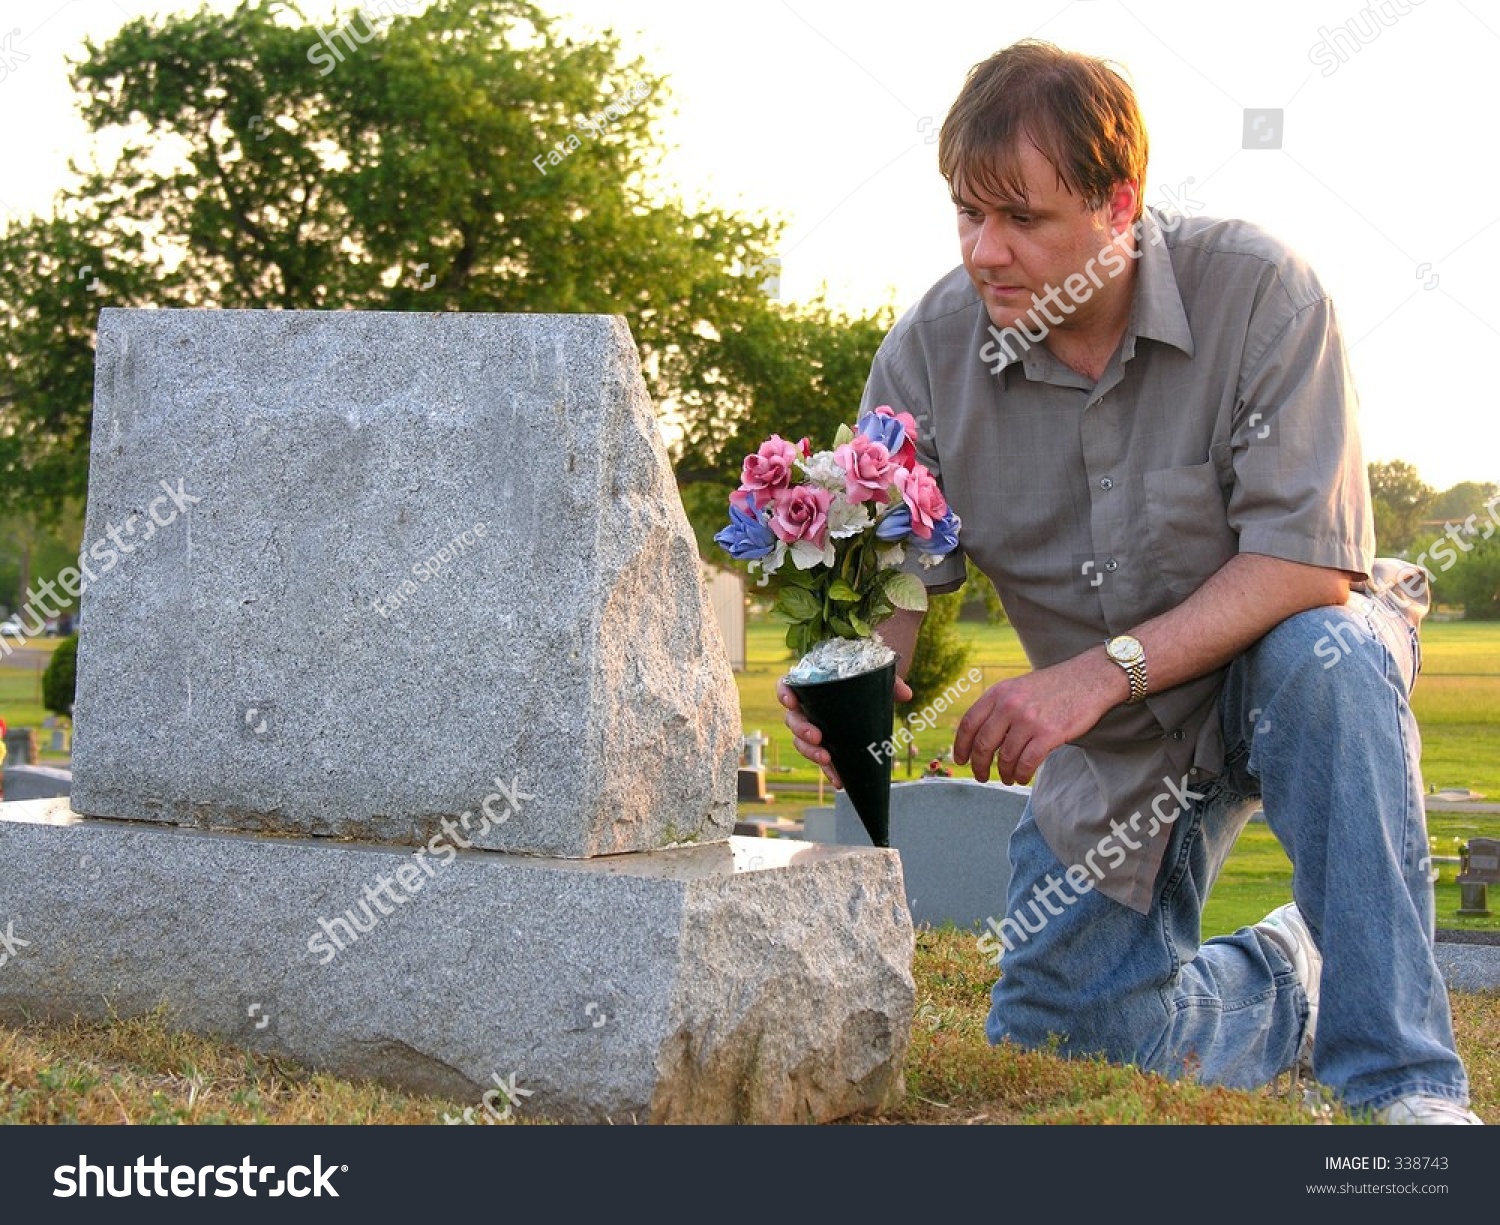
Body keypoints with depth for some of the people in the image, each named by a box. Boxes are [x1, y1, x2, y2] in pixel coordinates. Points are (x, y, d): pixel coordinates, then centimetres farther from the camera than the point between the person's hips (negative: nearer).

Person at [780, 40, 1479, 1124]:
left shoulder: (1258, 291, -23)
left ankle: (1403, 1077, -28)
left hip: (1279, 656, -3)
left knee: (1324, 659, -39)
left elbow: (1312, 561, -27)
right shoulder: (929, 352, -13)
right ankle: (1287, 983, 33)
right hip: (1116, 748, 4)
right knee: (1053, 1040, 1)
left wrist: (1103, 670, -35)